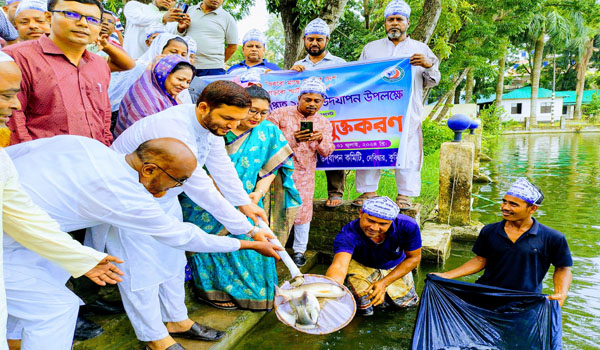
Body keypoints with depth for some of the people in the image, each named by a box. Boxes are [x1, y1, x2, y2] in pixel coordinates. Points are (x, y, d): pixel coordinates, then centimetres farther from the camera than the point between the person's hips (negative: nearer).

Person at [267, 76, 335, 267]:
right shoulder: (280, 114, -4)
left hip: (304, 174, 3)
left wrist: (320, 140, -19)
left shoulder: (323, 123, 7)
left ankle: (299, 250, 22)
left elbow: (327, 152, 4)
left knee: (303, 210, 4)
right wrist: (293, 139, -24)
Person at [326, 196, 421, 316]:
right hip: (361, 266, -2)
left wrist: (384, 283, -26)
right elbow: (339, 266, -56)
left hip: (394, 267, 3)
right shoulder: (348, 234, -40)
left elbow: (413, 258, -17)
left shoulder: (407, 226, -32)